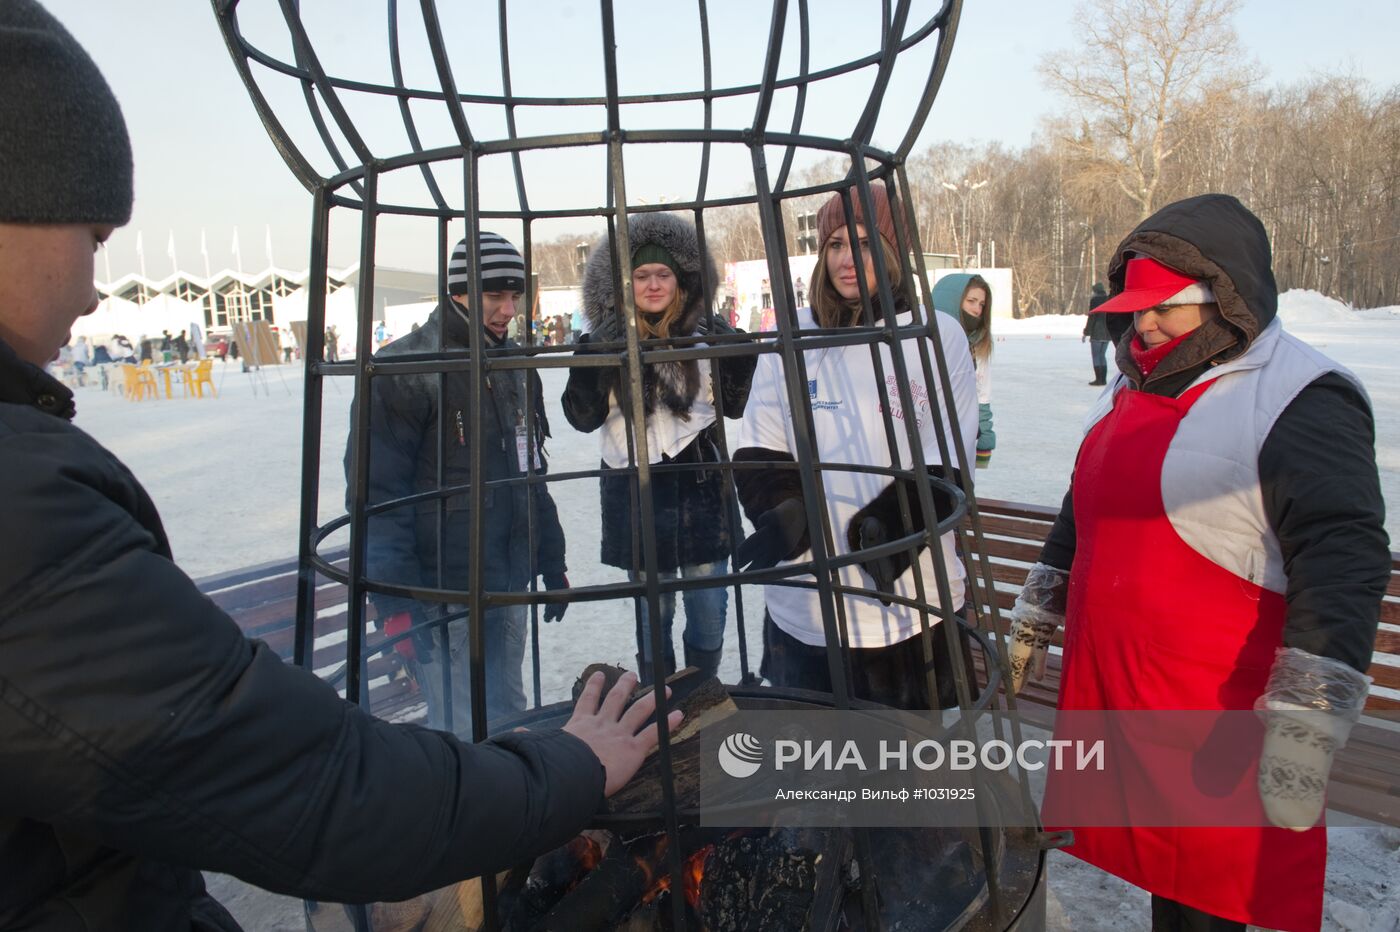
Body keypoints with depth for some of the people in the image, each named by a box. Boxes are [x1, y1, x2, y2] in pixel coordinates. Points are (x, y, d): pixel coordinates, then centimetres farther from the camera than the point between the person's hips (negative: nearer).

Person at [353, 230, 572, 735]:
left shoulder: (516, 365, 11)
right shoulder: (403, 370, -12)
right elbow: (376, 494, -14)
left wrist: (552, 561, 16)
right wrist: (395, 603, -17)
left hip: (510, 587, 7)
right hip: (443, 597, -7)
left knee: (508, 716, 17)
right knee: (464, 735, -2)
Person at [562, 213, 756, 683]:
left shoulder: (707, 332, 0)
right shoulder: (606, 341, -1)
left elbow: (733, 406, 6)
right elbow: (585, 419, 0)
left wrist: (742, 363, -12)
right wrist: (582, 371, -18)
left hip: (703, 489, 1)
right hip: (636, 495, -1)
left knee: (710, 609, 9)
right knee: (653, 613, 9)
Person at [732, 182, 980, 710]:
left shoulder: (939, 337, -2)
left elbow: (944, 467, -6)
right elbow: (757, 452, 3)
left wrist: (878, 527, -22)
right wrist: (787, 511, -17)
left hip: (909, 604, -1)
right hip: (804, 605, 2)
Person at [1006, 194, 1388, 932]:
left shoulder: (1302, 401, -14)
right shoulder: (1133, 387, 12)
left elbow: (1344, 565, -21)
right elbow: (1083, 513, 21)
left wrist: (1305, 727, -26)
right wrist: (1034, 620, 23)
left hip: (1214, 722, -7)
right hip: (1104, 691, 7)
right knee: (1160, 863, 20)